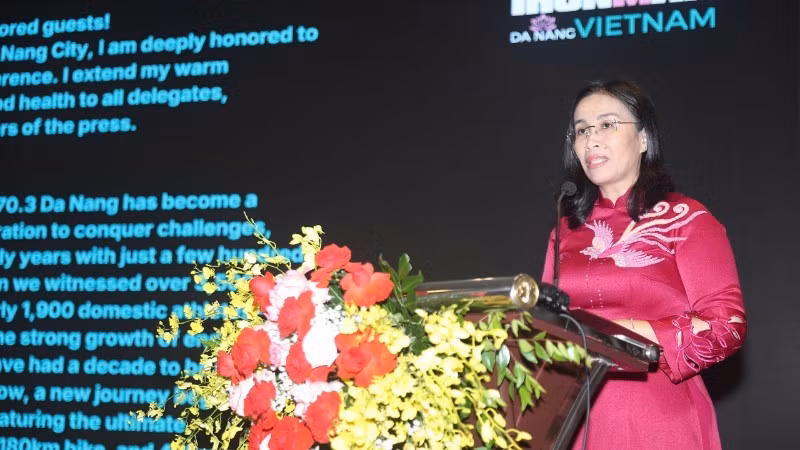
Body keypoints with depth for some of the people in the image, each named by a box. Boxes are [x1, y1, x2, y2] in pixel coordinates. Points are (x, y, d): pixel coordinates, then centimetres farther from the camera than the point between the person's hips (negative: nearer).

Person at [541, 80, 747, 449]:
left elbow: (726, 325, -8)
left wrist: (632, 334, -18)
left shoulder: (685, 218, -1)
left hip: (657, 419, -4)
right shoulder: (568, 229, 12)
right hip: (573, 416, 4)